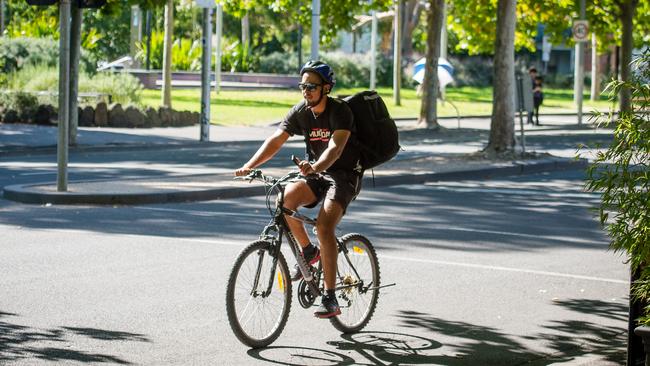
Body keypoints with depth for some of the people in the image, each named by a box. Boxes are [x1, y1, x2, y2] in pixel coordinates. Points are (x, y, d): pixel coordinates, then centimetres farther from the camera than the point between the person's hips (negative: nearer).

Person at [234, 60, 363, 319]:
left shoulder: (340, 112, -20)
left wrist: (314, 167, -54)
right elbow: (275, 140, -8)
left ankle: (330, 298, -22)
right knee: (286, 198, -24)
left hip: (344, 174, -6)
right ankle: (308, 251, 1)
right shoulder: (300, 112, -2)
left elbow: (335, 147, -35)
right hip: (315, 172, 6)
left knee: (324, 227, -25)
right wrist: (249, 166, -23)